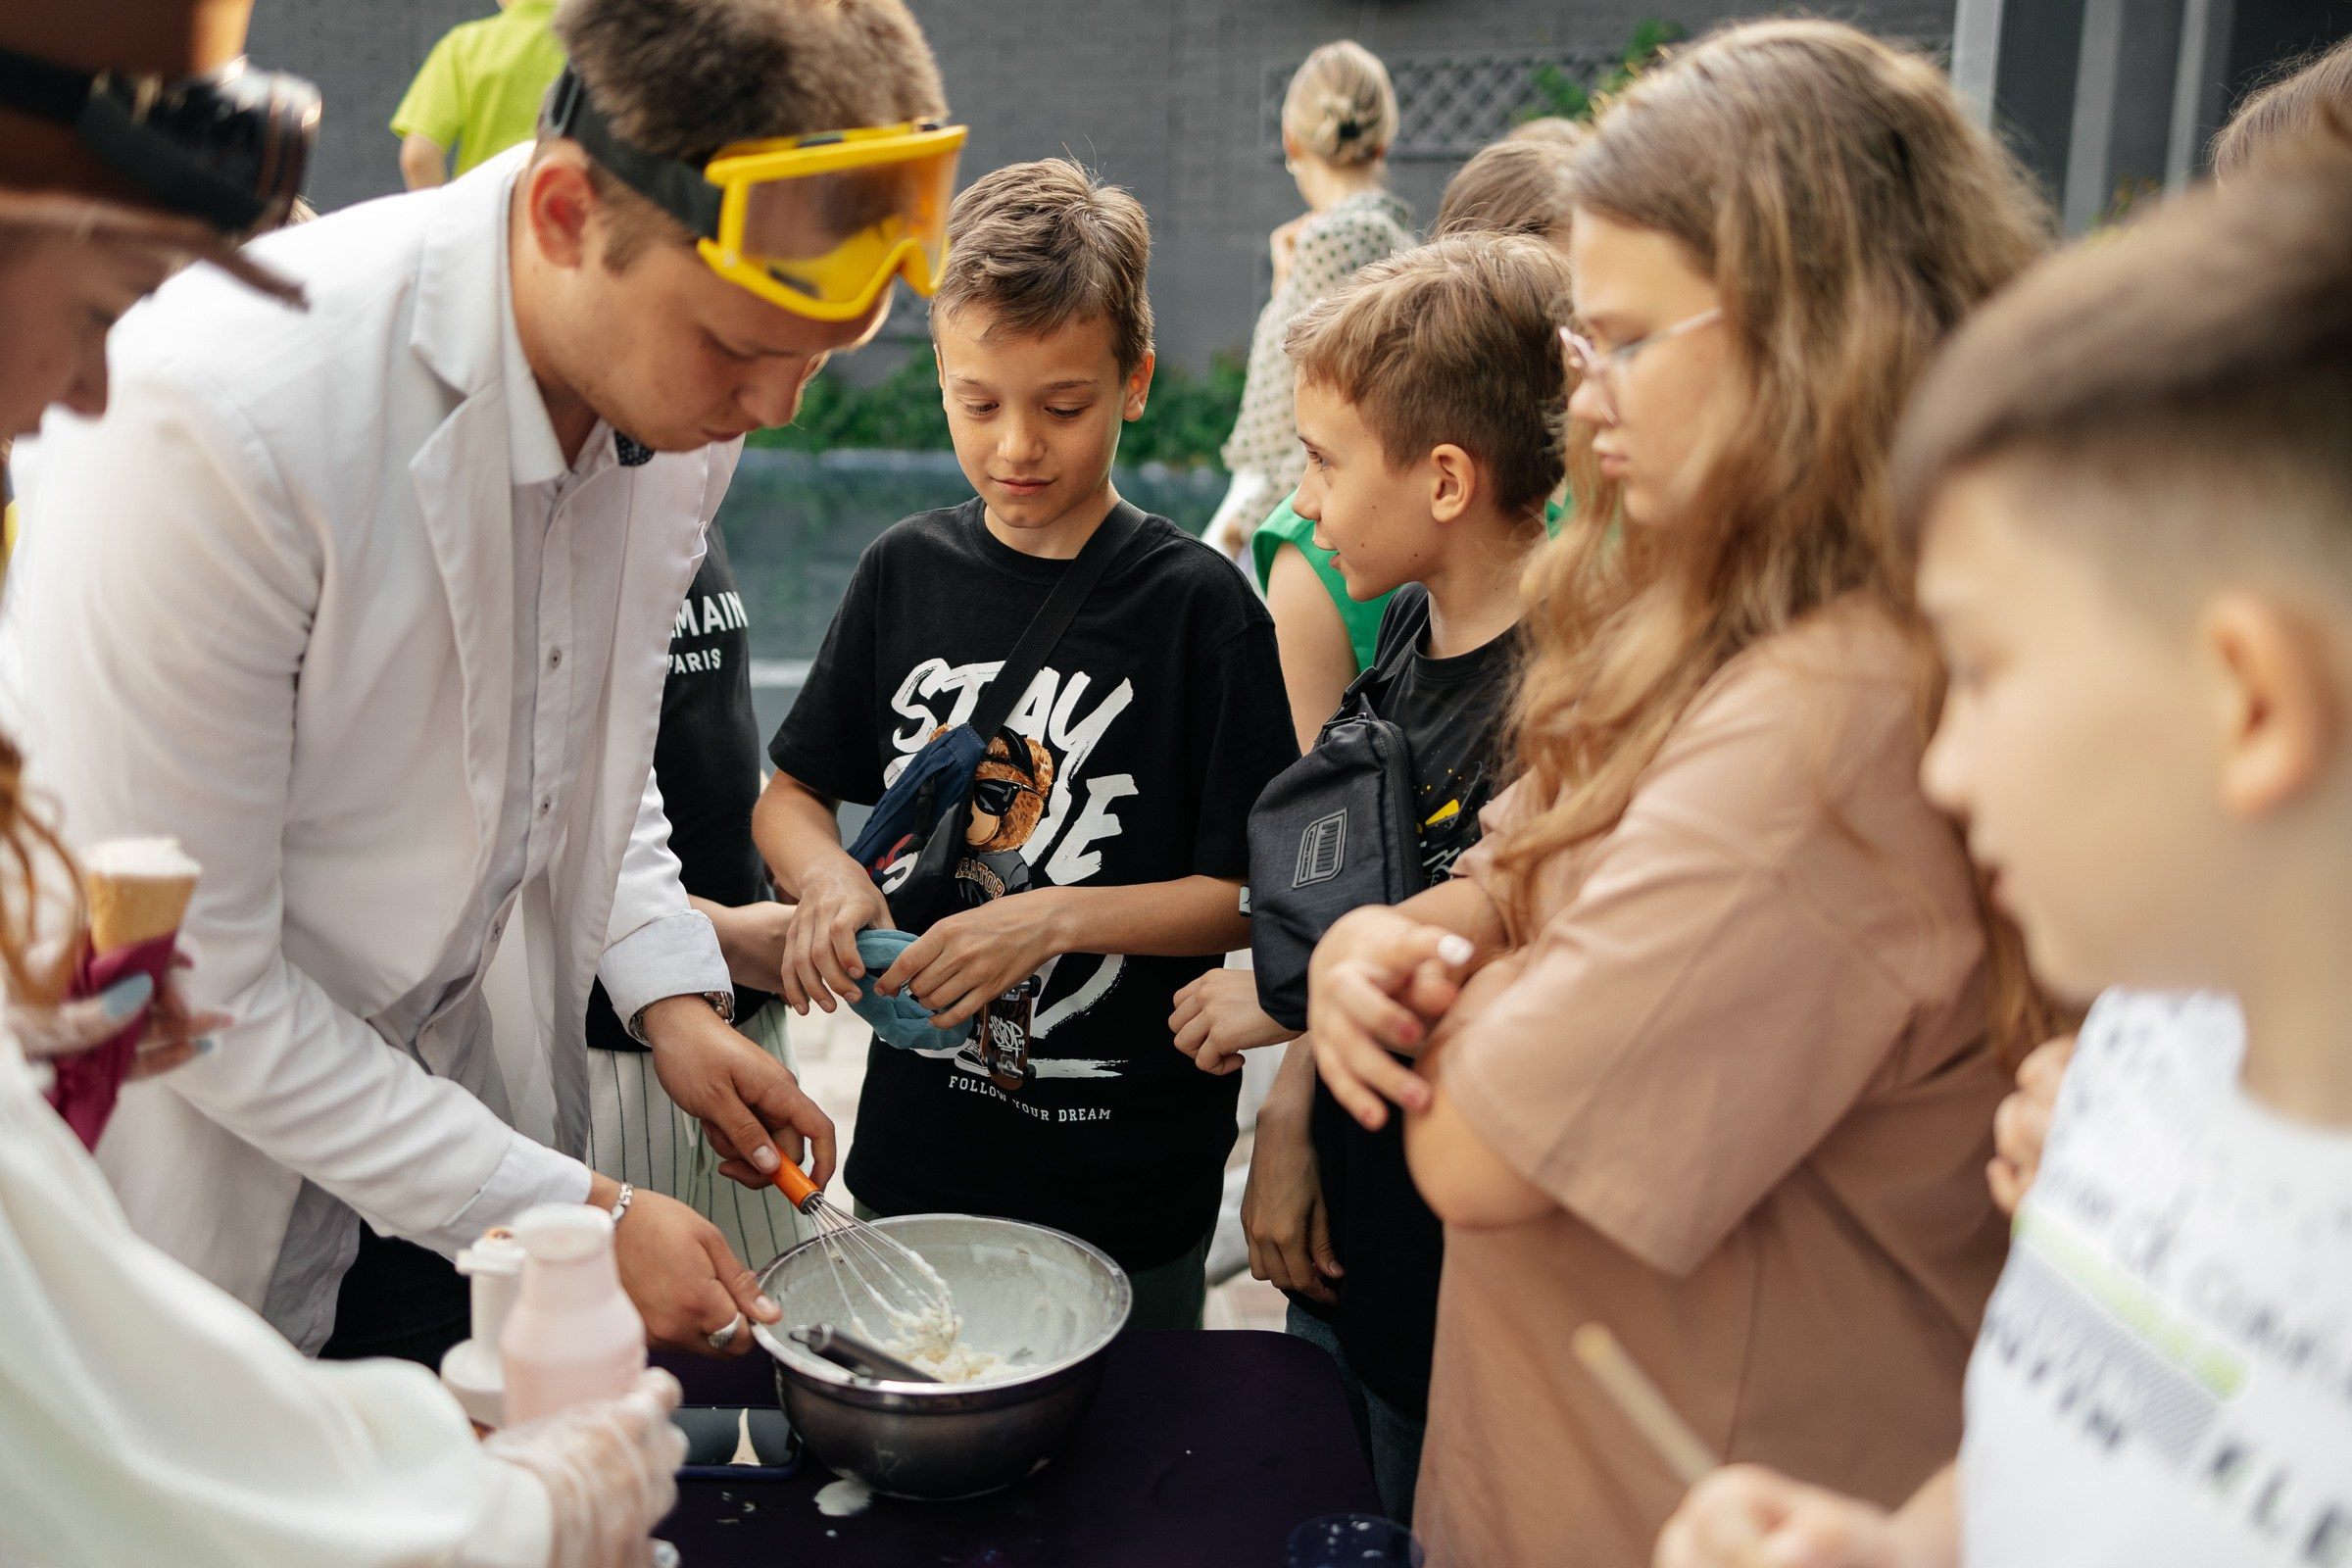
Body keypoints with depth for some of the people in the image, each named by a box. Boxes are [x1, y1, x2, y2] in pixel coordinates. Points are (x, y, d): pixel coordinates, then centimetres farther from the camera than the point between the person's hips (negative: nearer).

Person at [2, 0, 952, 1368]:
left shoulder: (689, 385, -10)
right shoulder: (222, 412, -31)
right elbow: (178, 973, -24)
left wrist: (672, 992, -5)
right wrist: (572, 1215, -21)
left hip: (436, 1101, 6)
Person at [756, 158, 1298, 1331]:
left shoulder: (1196, 604, -11)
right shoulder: (904, 573, 0)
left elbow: (1254, 892, -12)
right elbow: (789, 794, 9)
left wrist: (1057, 918, -24)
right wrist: (824, 877, -12)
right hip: (913, 1152, 4)